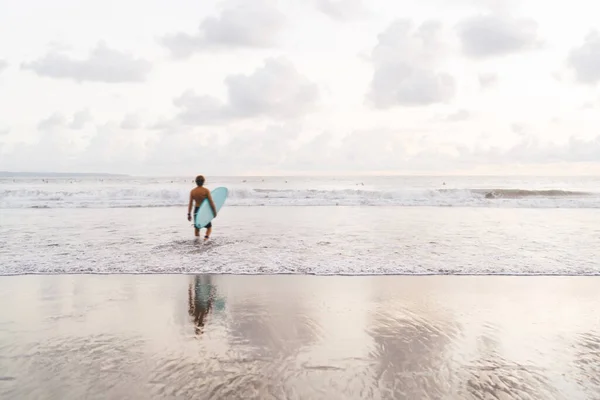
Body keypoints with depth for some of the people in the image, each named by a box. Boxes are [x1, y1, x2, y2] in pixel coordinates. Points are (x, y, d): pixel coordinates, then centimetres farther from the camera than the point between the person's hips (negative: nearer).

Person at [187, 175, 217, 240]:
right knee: (209, 227, 12)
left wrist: (189, 214, 4)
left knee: (197, 227, 17)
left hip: (196, 210, 3)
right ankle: (206, 237, -13)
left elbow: (190, 204, -2)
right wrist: (215, 211, -3)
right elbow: (211, 202, -14)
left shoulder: (192, 191, -3)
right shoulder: (206, 191, -13)